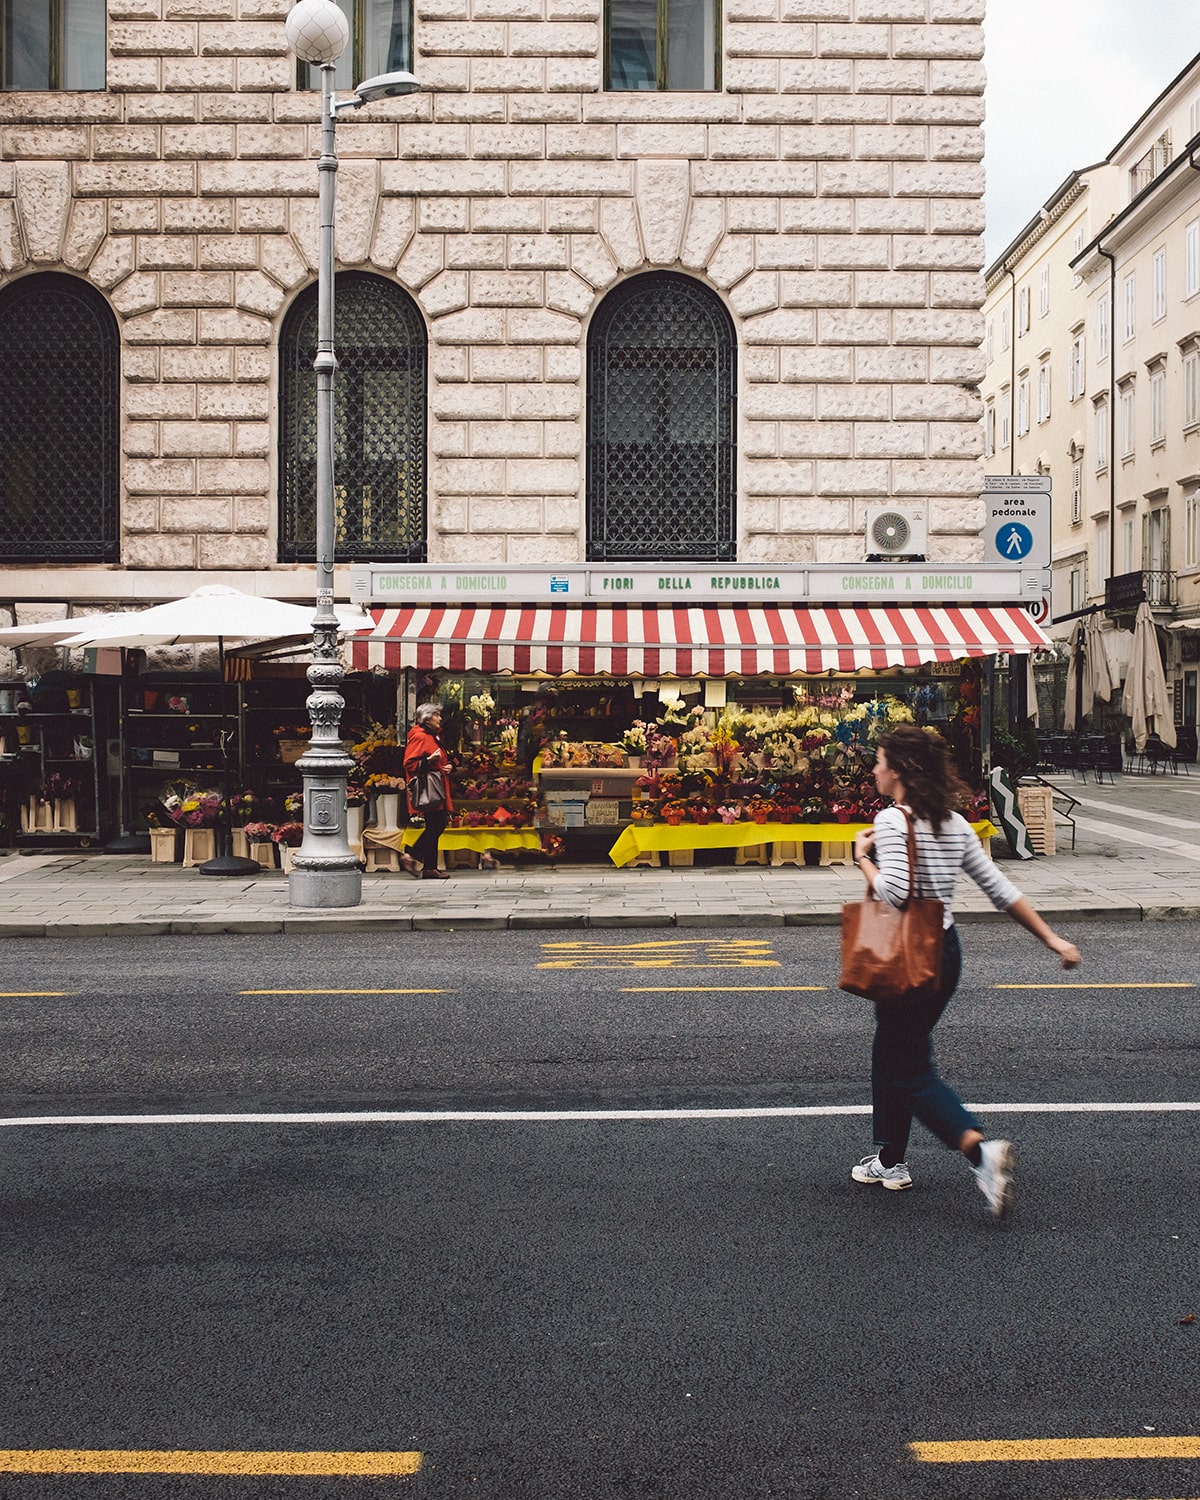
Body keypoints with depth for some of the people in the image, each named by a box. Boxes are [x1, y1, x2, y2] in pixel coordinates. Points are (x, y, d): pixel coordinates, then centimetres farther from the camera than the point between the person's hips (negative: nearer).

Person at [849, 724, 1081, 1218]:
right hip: (946, 951, 8)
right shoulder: (953, 823, 7)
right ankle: (890, 1160, 31)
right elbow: (1000, 889, 6)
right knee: (890, 1051, 22)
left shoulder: (891, 819, -16)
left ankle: (981, 1149, -22)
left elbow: (892, 891, -29)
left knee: (912, 1069, -2)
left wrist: (863, 857, -11)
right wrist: (1052, 939, 9)